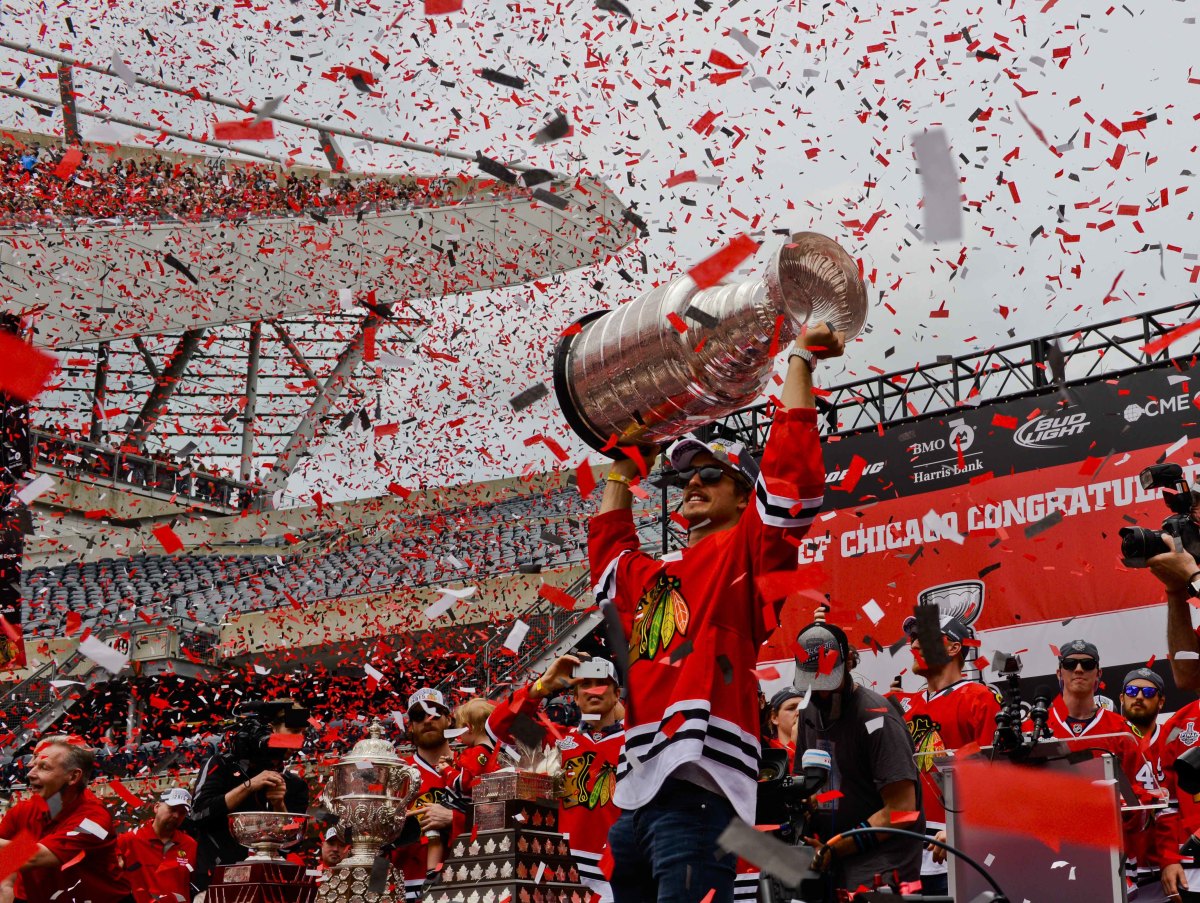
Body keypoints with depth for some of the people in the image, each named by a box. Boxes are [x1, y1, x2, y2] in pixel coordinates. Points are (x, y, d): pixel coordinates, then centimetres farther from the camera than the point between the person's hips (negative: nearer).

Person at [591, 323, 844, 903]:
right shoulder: (651, 575, 26)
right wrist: (624, 468, 48)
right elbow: (607, 543, 47)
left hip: (697, 788, -8)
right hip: (636, 791, 8)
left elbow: (790, 466, -4)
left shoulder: (744, 551, 7)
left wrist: (800, 360, 3)